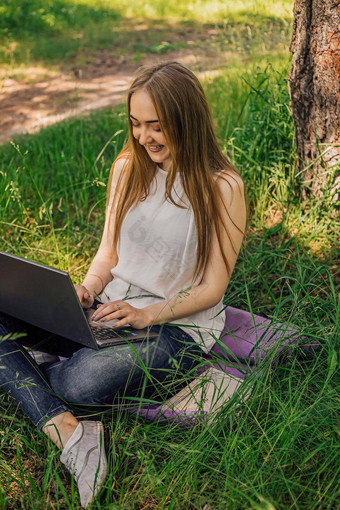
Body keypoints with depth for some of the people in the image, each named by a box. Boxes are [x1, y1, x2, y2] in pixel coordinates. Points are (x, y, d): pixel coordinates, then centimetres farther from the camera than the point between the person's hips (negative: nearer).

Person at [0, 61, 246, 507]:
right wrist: (86, 291, -9)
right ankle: (67, 432, -29)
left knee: (80, 382, -34)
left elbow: (212, 289, -8)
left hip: (179, 325, -5)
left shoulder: (222, 187, -9)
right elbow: (108, 254, 12)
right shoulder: (127, 168, 7)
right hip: (113, 306, 6)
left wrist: (147, 314, -21)